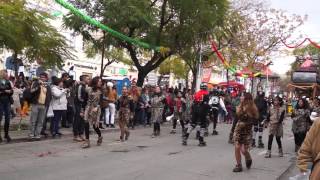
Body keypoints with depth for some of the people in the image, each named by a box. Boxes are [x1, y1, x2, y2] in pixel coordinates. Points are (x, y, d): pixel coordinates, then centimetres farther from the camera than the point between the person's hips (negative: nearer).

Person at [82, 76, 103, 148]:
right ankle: (87, 141, -1)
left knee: (95, 125, 1)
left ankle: (100, 136, 29)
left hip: (96, 109, -2)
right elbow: (86, 99, 7)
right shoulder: (89, 89, 4)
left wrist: (97, 107, -22)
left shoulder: (100, 91, 0)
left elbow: (100, 101, -8)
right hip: (88, 108, 2)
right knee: (86, 123, -8)